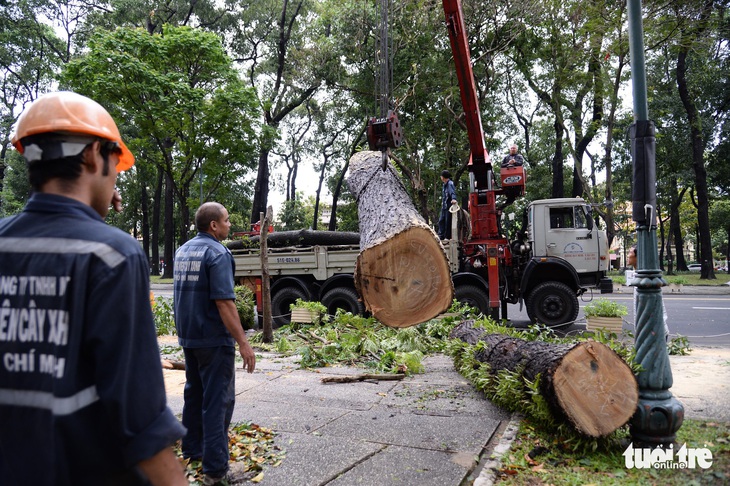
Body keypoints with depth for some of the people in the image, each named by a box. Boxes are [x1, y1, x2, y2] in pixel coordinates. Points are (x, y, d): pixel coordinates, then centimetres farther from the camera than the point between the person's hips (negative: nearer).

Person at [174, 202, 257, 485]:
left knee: (194, 394, 19)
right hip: (214, 339, -8)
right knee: (217, 401, -2)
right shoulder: (217, 253, -16)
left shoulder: (182, 251, 10)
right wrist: (243, 342, -21)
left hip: (188, 337, 9)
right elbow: (224, 302, -23)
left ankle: (192, 451, 31)